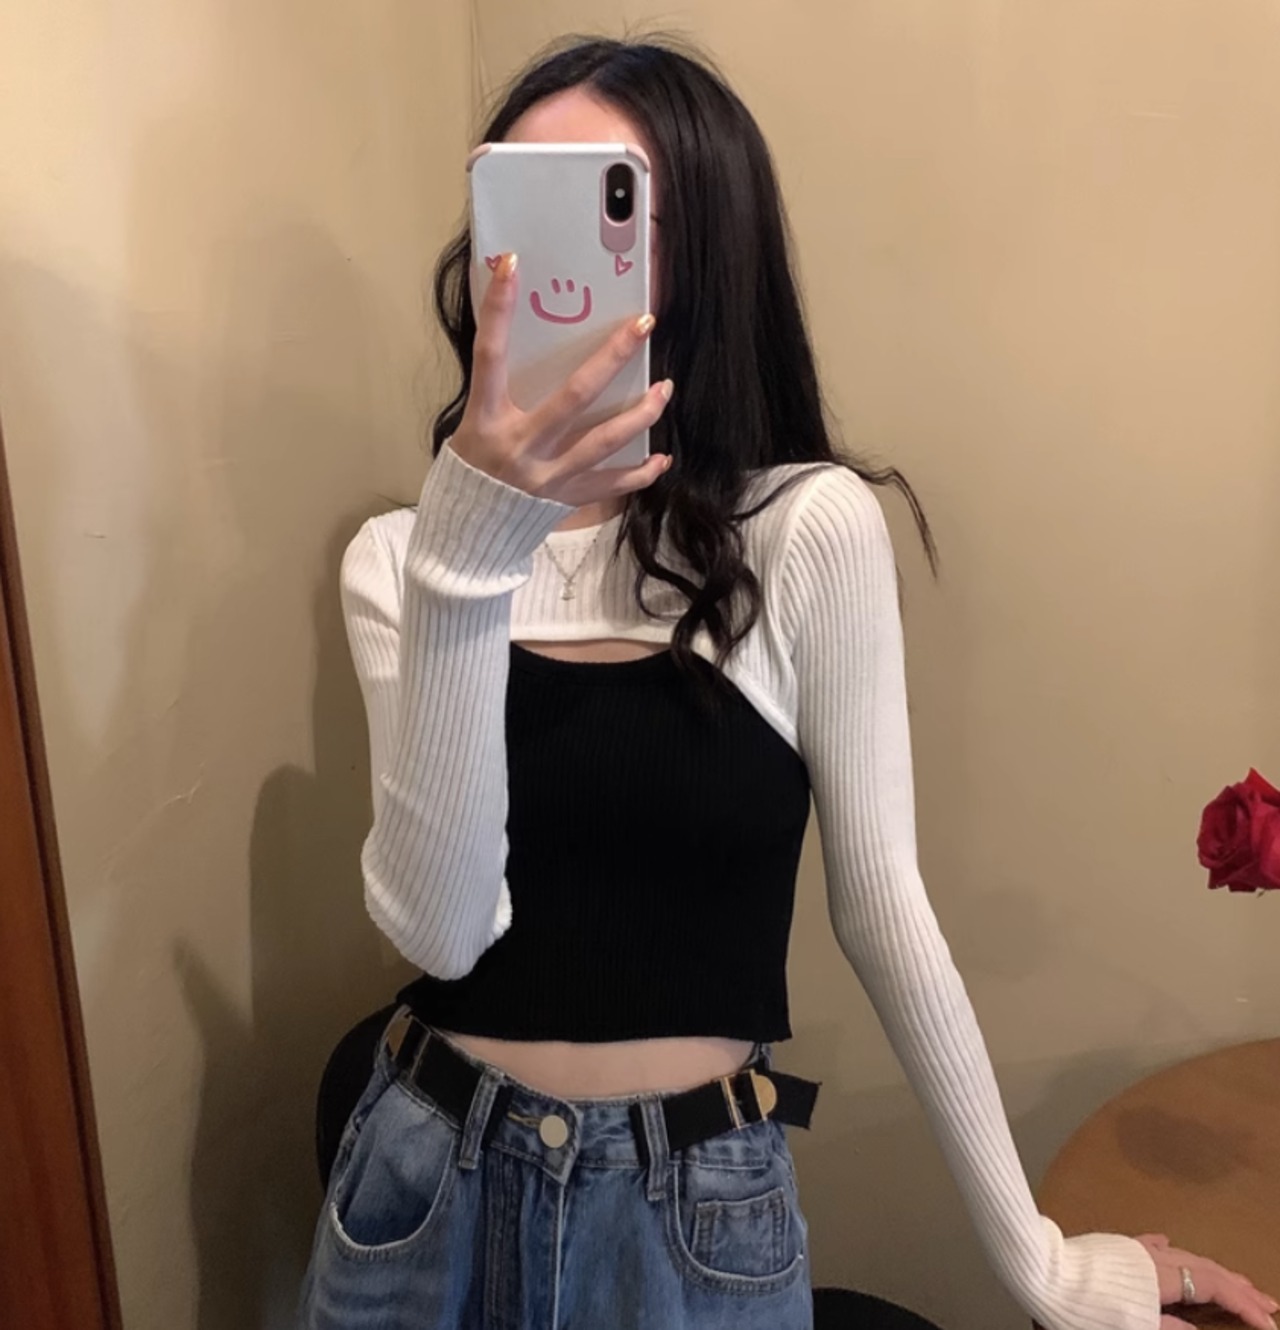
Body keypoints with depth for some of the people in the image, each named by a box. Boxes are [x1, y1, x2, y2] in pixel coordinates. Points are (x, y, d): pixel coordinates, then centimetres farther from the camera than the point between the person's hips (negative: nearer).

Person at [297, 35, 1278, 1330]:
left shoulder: (809, 529, -13)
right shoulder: (401, 553, -7)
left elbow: (881, 906, -6)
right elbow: (438, 923, -18)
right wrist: (467, 549, -29)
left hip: (701, 1210, -1)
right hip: (431, 1181, 2)